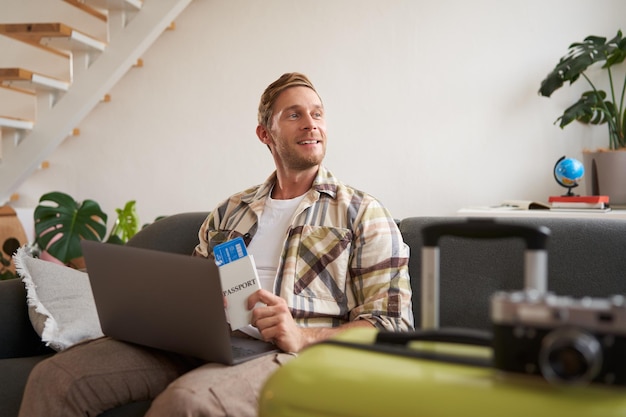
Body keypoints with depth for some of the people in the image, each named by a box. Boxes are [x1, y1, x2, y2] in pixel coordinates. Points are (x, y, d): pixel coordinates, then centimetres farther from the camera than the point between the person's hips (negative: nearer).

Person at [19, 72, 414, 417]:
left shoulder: (364, 213, 9)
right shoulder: (230, 211, 24)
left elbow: (392, 326, 0)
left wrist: (304, 336, -17)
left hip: (288, 353, -4)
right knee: (55, 377, -17)